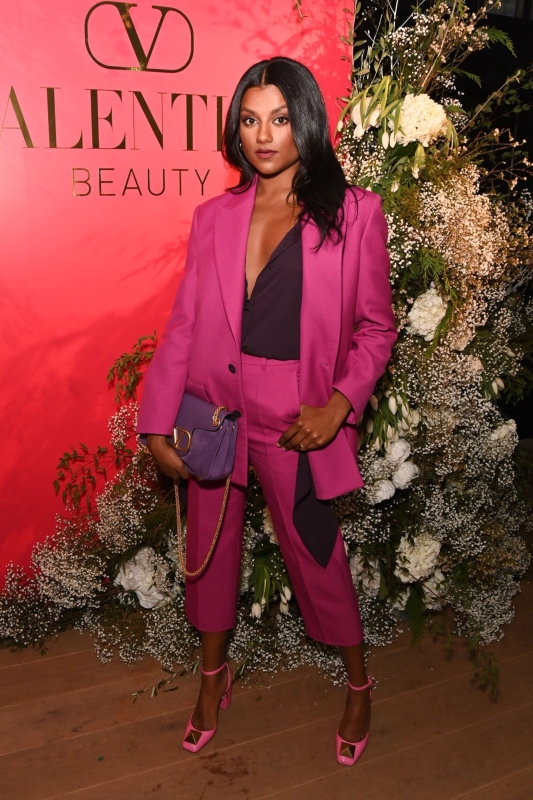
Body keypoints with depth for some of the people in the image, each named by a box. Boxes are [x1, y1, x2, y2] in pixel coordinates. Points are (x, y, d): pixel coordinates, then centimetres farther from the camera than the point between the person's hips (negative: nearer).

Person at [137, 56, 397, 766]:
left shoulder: (353, 213, -4)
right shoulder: (214, 217, 4)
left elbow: (377, 326, -1)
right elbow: (183, 324, 2)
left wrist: (338, 403, -15)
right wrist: (158, 423, -4)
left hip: (297, 421, -3)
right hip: (213, 412, 4)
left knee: (317, 557, 9)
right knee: (210, 549, 16)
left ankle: (360, 687, 38)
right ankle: (214, 679, 43)